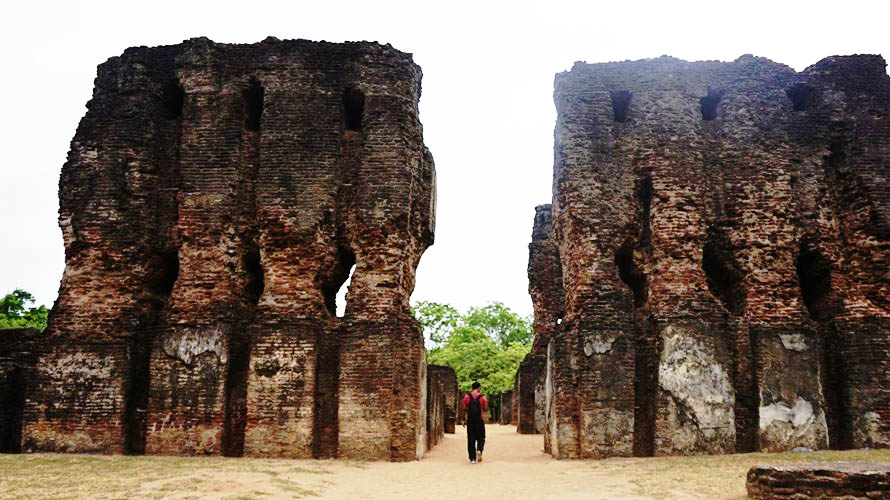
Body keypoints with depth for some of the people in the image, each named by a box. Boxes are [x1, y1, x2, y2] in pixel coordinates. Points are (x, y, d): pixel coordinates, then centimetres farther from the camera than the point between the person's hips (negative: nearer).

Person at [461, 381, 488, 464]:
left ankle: (472, 458, 3)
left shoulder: (467, 397, -1)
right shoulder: (482, 397, -4)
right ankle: (479, 450, -15)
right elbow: (486, 409, 2)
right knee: (481, 438, 12)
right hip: (480, 420, -1)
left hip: (470, 420, 1)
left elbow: (463, 407, -2)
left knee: (471, 439, 6)